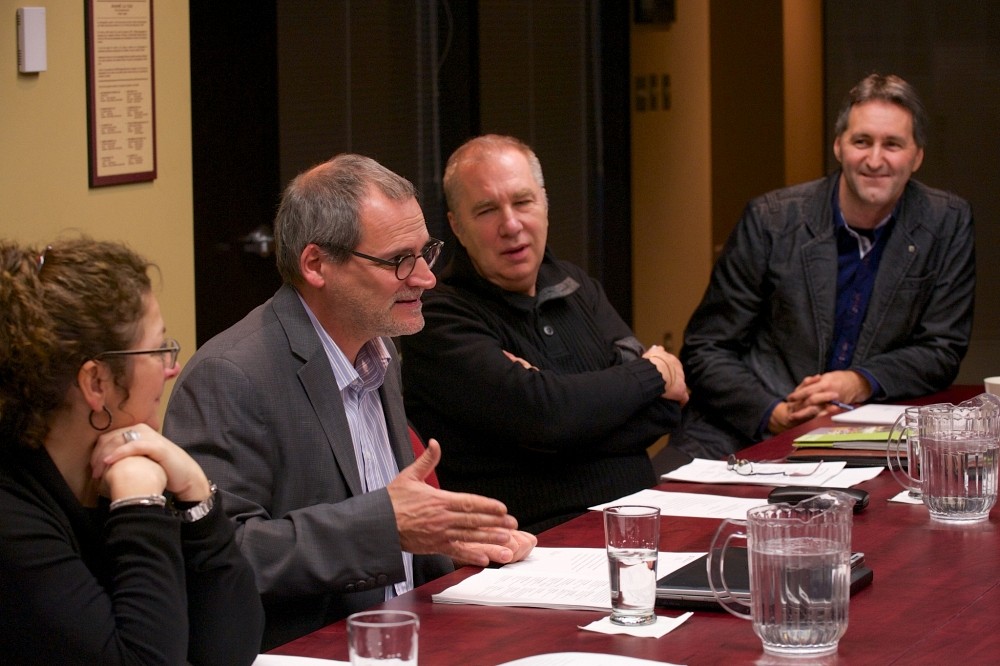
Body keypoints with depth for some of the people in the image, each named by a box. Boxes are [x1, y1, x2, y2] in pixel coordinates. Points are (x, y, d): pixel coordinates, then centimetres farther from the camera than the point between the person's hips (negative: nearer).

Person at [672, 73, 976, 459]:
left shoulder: (948, 224, 2)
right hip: (750, 433, -2)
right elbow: (705, 350, 0)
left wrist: (862, 383, -15)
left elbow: (942, 351, 5)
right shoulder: (772, 220, -2)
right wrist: (773, 414, -18)